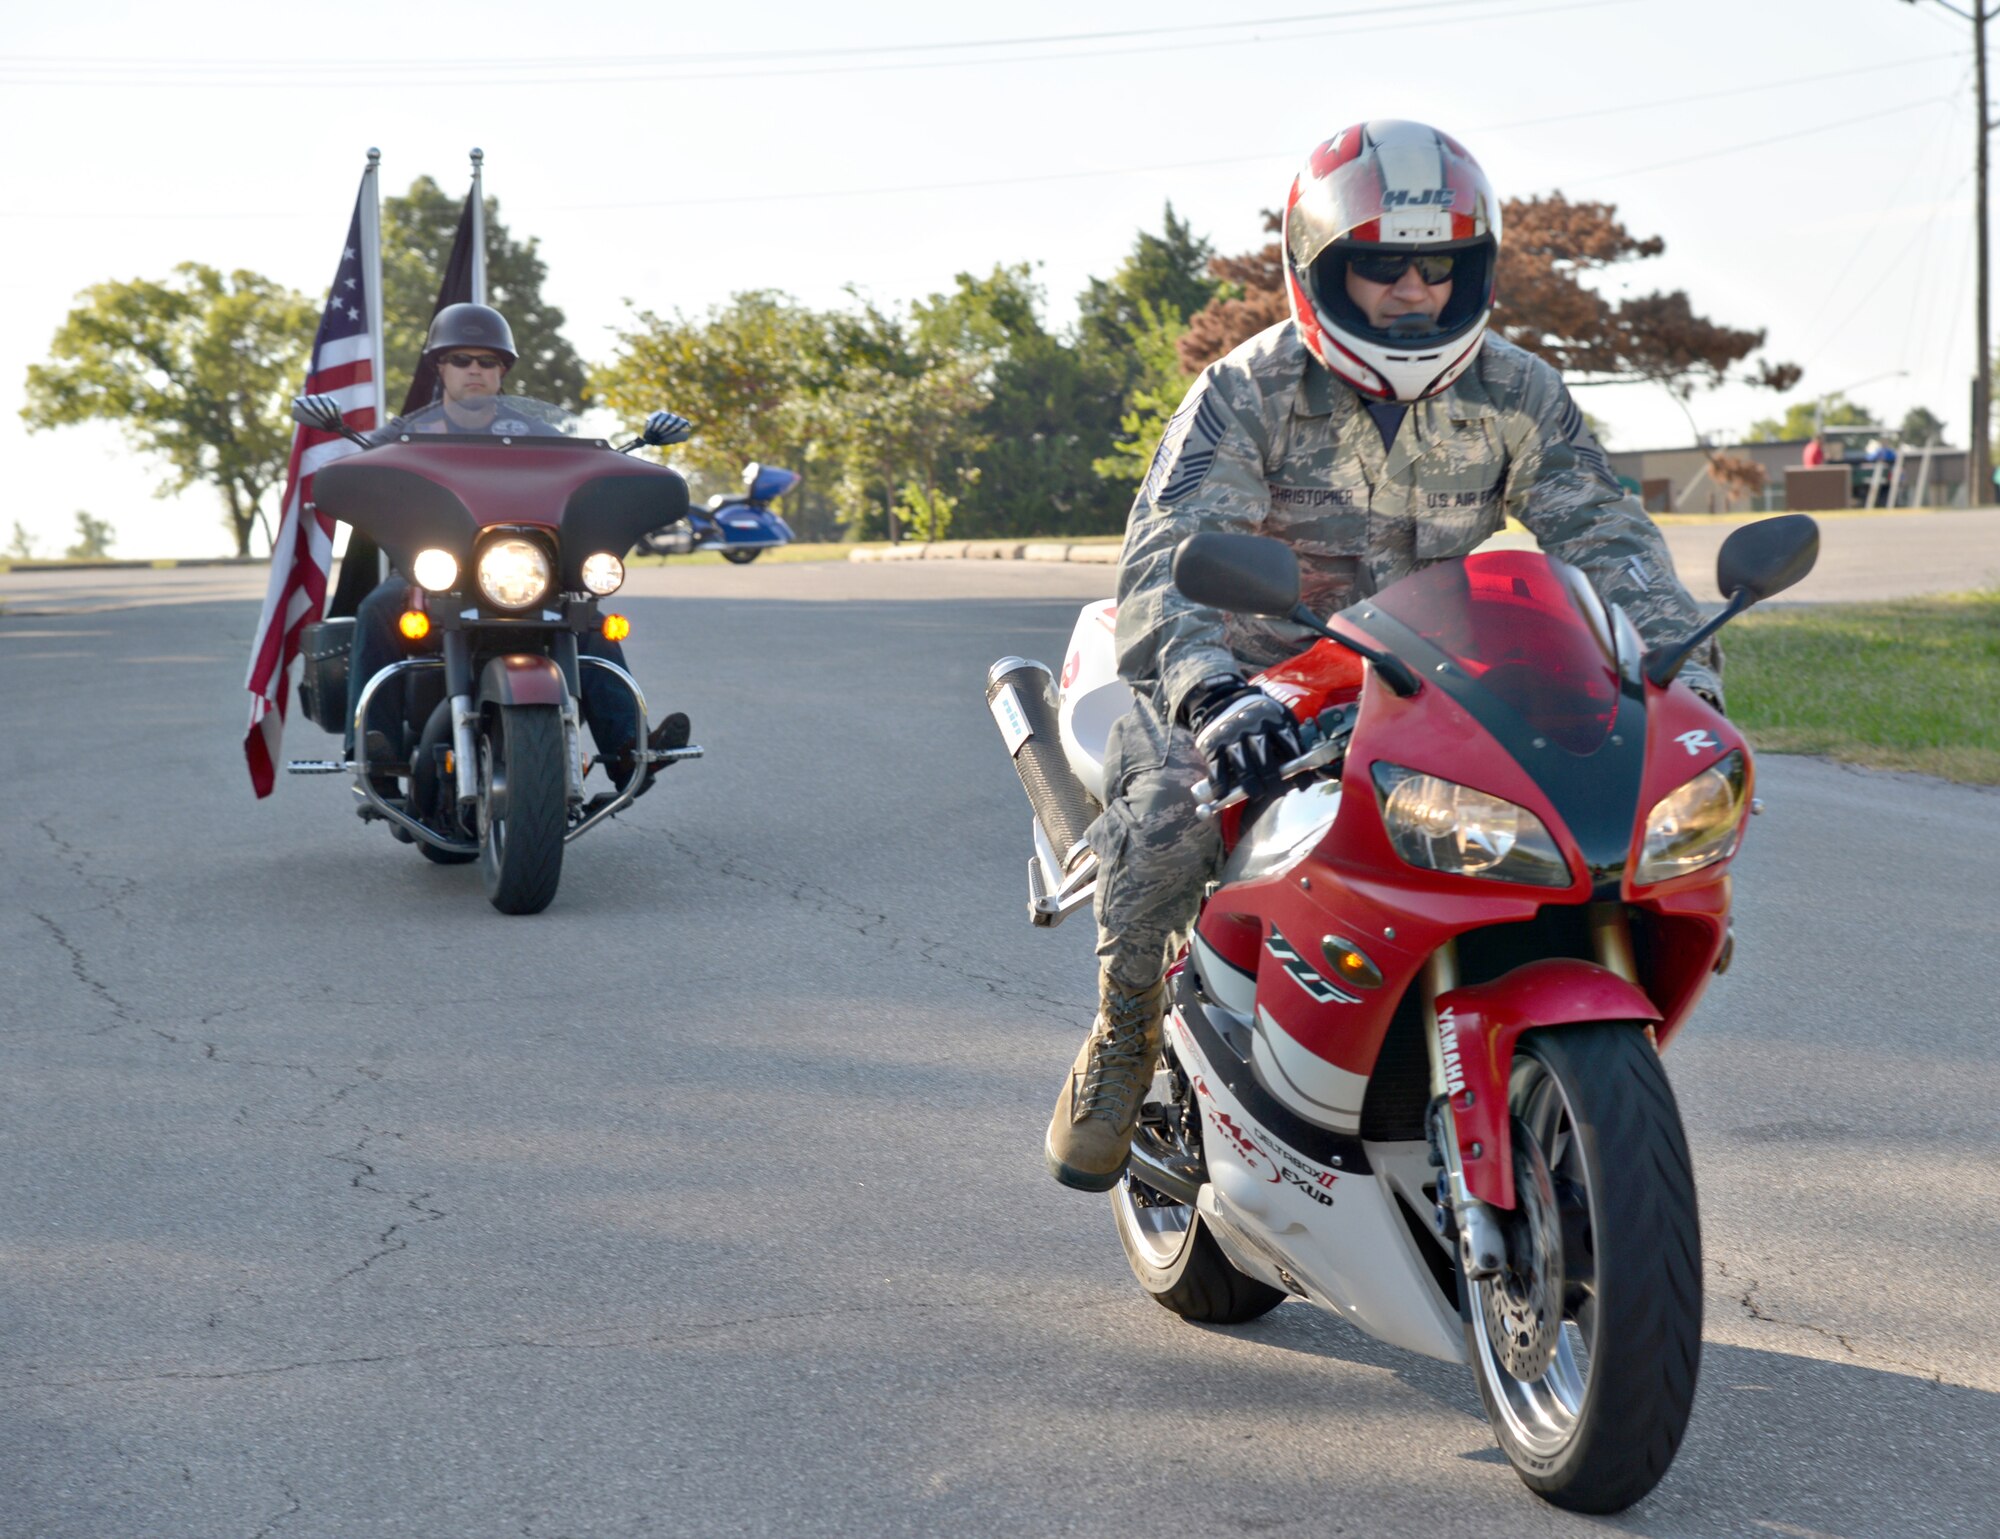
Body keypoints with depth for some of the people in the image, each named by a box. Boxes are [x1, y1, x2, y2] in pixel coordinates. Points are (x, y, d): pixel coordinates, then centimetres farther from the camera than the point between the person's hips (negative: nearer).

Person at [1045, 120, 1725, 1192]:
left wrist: (1690, 680, -23)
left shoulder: (1513, 397, -2)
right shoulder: (1251, 391, -15)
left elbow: (1609, 539, -5)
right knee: (1167, 803, -34)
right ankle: (1123, 1039, -6)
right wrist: (1213, 694, -48)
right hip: (1262, 674, -3)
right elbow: (1165, 559, -28)